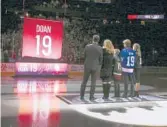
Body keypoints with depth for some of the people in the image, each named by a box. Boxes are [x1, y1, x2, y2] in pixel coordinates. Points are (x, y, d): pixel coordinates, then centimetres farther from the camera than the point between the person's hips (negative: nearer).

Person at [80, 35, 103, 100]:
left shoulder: (87, 46, -6)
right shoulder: (100, 48, -8)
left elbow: (85, 56, 4)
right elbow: (100, 59, -1)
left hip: (87, 66, 1)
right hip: (95, 67, -1)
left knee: (84, 81, 11)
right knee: (93, 82, 8)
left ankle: (82, 96, 12)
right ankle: (91, 96, 8)